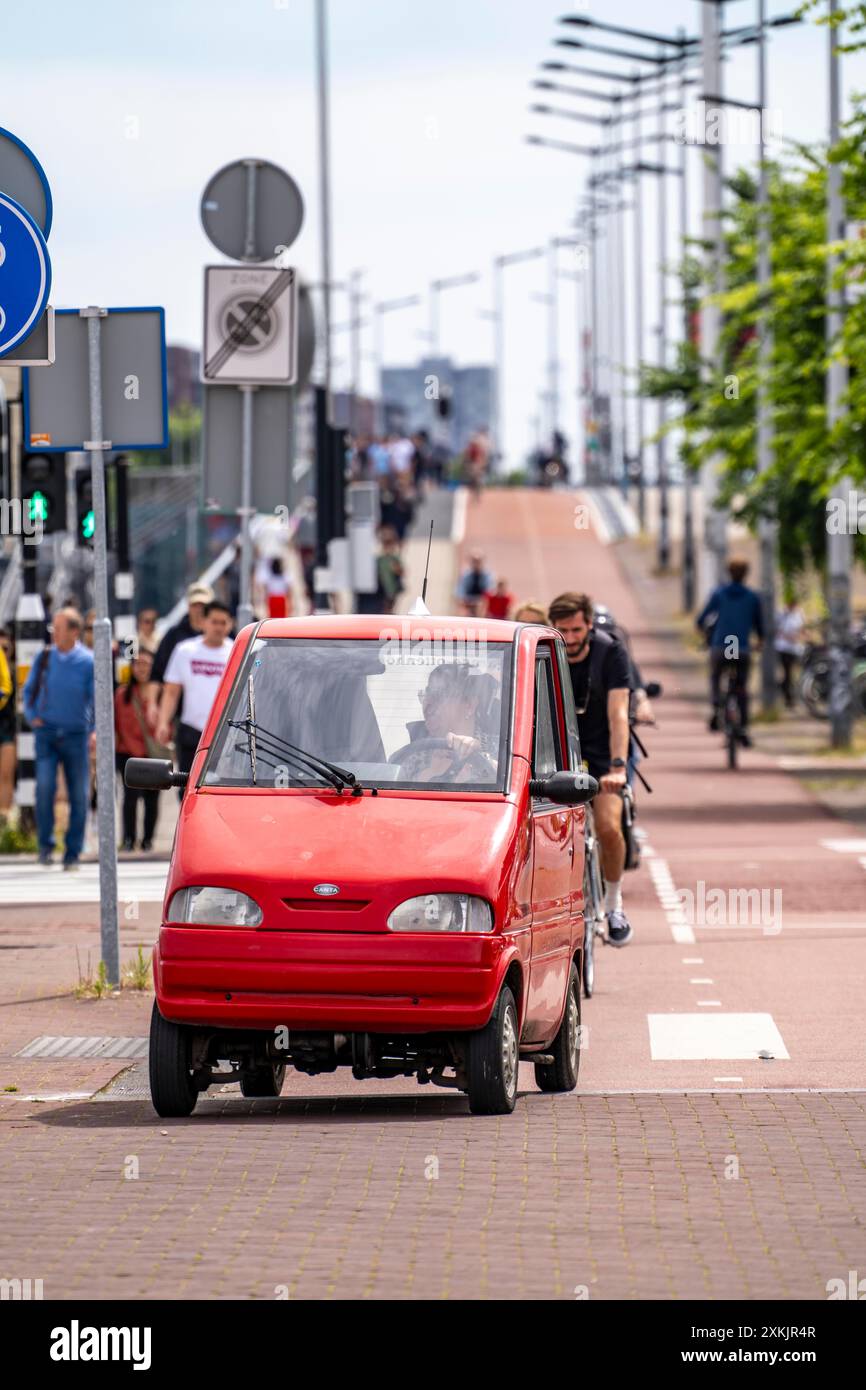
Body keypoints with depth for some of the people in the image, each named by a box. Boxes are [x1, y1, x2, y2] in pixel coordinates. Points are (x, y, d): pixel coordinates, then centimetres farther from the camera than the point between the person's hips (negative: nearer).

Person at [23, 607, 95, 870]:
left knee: (79, 795, 2)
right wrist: (31, 716, 2)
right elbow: (29, 690, 16)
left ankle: (72, 852, 12)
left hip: (75, 736, -1)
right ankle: (46, 844, -1)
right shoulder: (44, 658, 4)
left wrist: (96, 730, -18)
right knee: (45, 786, -16)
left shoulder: (87, 662, -4)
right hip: (46, 732, 1)